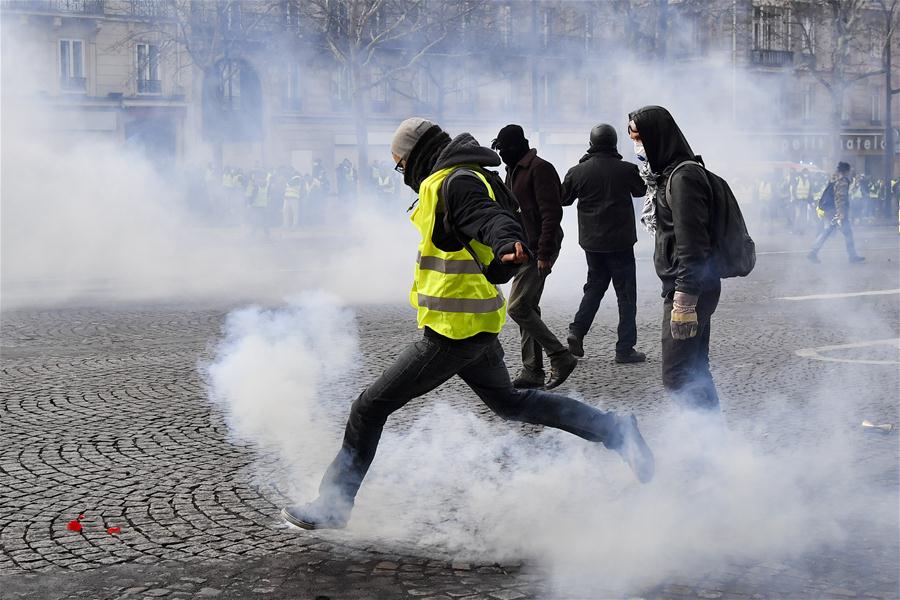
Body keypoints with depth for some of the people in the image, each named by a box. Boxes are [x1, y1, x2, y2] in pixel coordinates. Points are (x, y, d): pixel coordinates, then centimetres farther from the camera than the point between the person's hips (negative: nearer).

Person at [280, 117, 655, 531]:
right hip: (480, 325, 11)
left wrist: (511, 245, -55)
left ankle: (332, 505, 4)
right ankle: (615, 430, 24)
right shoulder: (464, 178, 15)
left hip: (453, 332, -11)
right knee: (509, 403, 27)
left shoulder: (453, 184, -16)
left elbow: (491, 218, -37)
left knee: (370, 407, -3)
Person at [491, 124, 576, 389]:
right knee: (526, 308, 10)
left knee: (518, 307, -14)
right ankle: (532, 370, 15)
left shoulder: (539, 169, -13)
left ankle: (561, 356, -6)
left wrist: (544, 253, -24)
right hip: (523, 248, 10)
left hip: (537, 250, -10)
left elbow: (551, 213, -20)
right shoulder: (514, 170, 18)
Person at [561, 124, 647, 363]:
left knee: (595, 285, 21)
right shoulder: (627, 170, -12)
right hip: (620, 242, -3)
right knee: (626, 293, 4)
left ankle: (577, 331, 8)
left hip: (591, 241, 3)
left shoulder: (577, 172, -5)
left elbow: (563, 199, 10)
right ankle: (625, 348, 3)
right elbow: (641, 190, 8)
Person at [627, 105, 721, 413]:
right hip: (695, 290, 10)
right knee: (695, 370, 16)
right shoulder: (670, 173, 15)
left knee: (676, 376, -8)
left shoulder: (683, 177, -16)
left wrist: (684, 301, -24)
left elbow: (691, 245, -22)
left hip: (686, 291, -10)